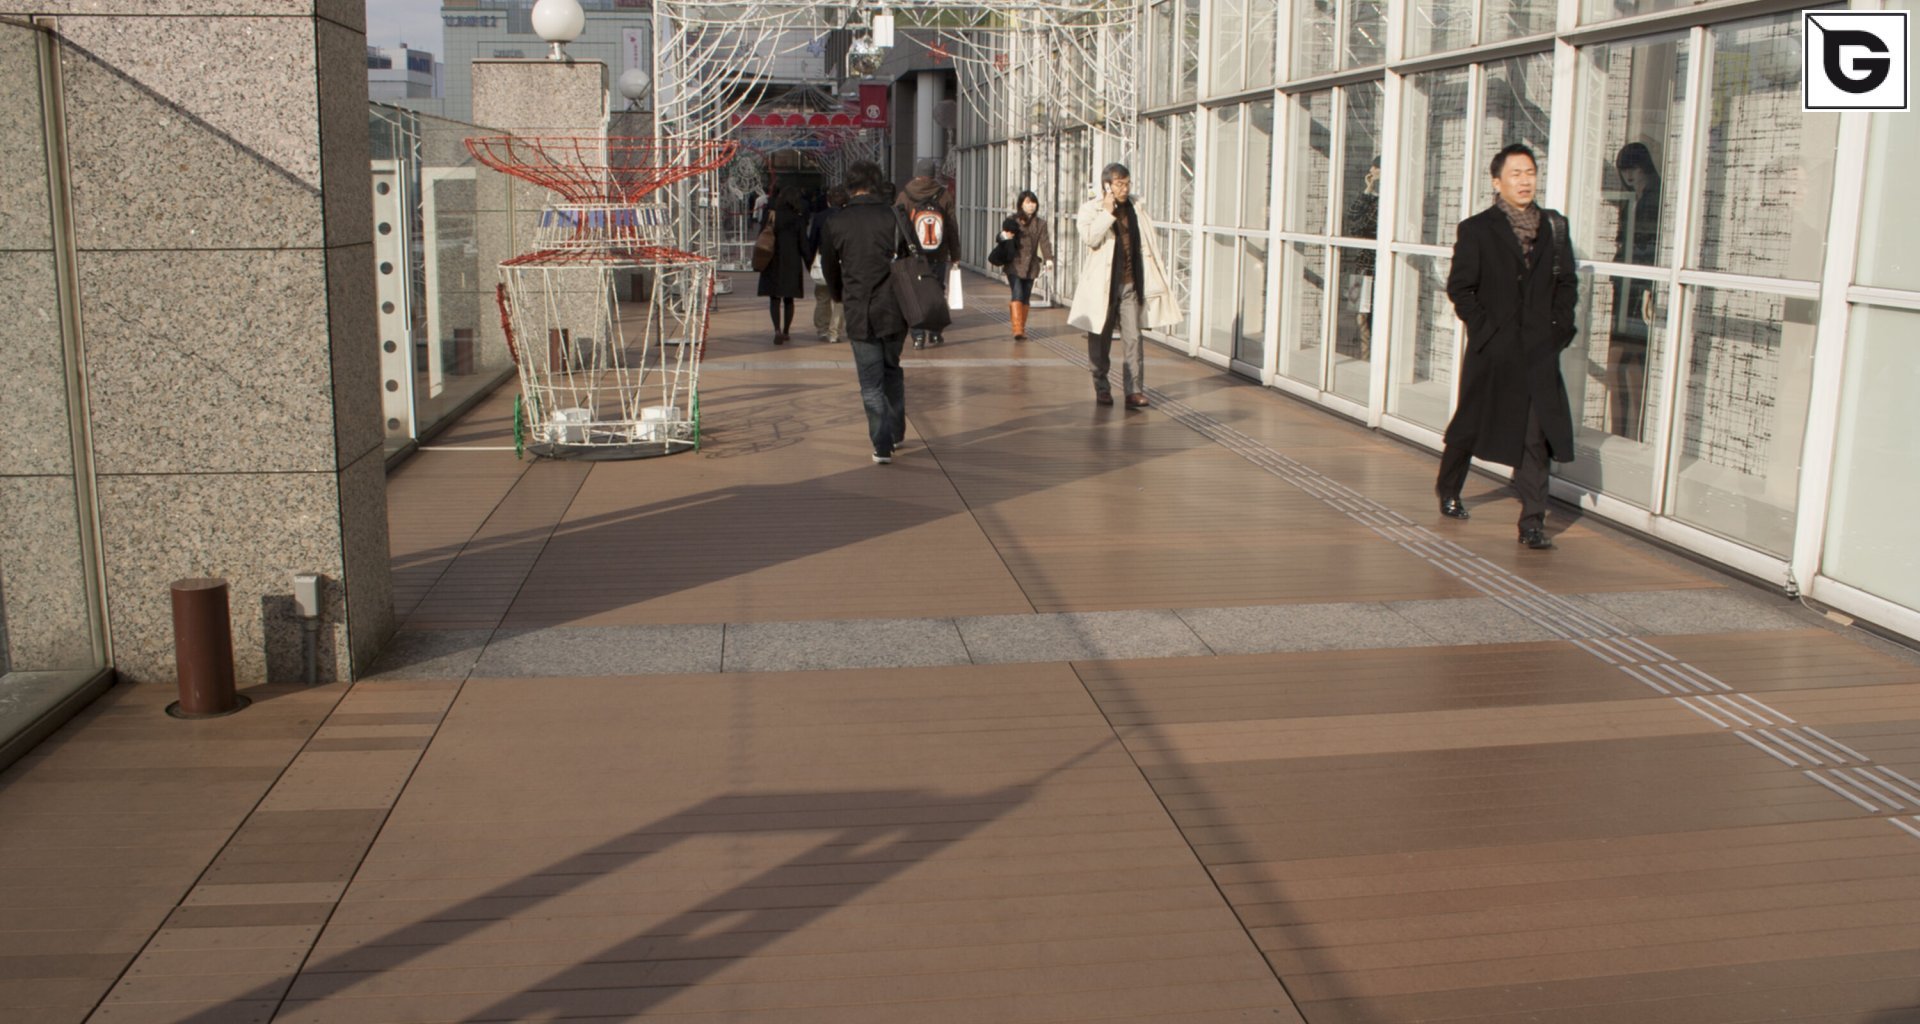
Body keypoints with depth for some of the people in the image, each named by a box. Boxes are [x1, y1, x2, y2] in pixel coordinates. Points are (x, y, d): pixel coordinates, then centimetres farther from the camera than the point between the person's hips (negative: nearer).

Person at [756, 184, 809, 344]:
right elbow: (803, 245, -4)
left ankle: (777, 329, -16)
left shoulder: (770, 216, -3)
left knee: (774, 298, 3)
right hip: (792, 263, 0)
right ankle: (786, 331, 18)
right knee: (789, 299, 13)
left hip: (772, 263, 0)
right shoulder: (798, 220, -7)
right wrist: (810, 265, 3)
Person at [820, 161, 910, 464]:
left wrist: (838, 296, 28)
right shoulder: (894, 218, -4)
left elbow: (829, 267, 9)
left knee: (871, 382, 5)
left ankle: (882, 445, 2)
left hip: (859, 314, -1)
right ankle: (897, 432, 28)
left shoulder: (834, 224, -3)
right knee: (892, 371, 21)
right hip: (894, 310, 1)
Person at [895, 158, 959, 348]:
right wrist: (955, 255, 8)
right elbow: (952, 227, 1)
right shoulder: (944, 195, -3)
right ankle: (935, 333, 19)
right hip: (939, 256, 1)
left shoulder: (904, 196, -4)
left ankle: (918, 336, -4)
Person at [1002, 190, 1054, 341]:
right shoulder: (1012, 221, 0)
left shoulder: (1040, 223, 7)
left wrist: (1048, 258, -18)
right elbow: (1003, 235, 4)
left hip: (1031, 266, 3)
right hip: (1014, 265, -3)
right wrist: (1005, 236, -21)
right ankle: (1017, 329, -19)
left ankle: (1022, 328, 20)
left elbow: (1044, 241, -1)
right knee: (1017, 295, -15)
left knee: (1026, 298, 10)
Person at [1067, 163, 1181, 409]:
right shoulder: (1090, 209, -3)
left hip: (1131, 285, 3)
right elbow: (1090, 238, -21)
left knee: (1133, 338, -4)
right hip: (1102, 285, -3)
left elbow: (1147, 246, 17)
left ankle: (1134, 391, -5)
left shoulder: (1136, 209, 11)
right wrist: (1108, 211, -22)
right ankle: (1102, 387, 23)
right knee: (1101, 340, 8)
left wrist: (1156, 282, 13)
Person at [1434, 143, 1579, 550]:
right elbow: (1459, 287, -3)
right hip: (1492, 350, -2)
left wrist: (1559, 326, 3)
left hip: (1540, 351, 2)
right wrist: (1484, 327, -10)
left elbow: (1567, 283, 14)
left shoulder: (1554, 227, 9)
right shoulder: (1476, 230, -2)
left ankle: (1533, 521, -3)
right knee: (1470, 425, 13)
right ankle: (1448, 490, 37)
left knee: (1538, 435, -6)